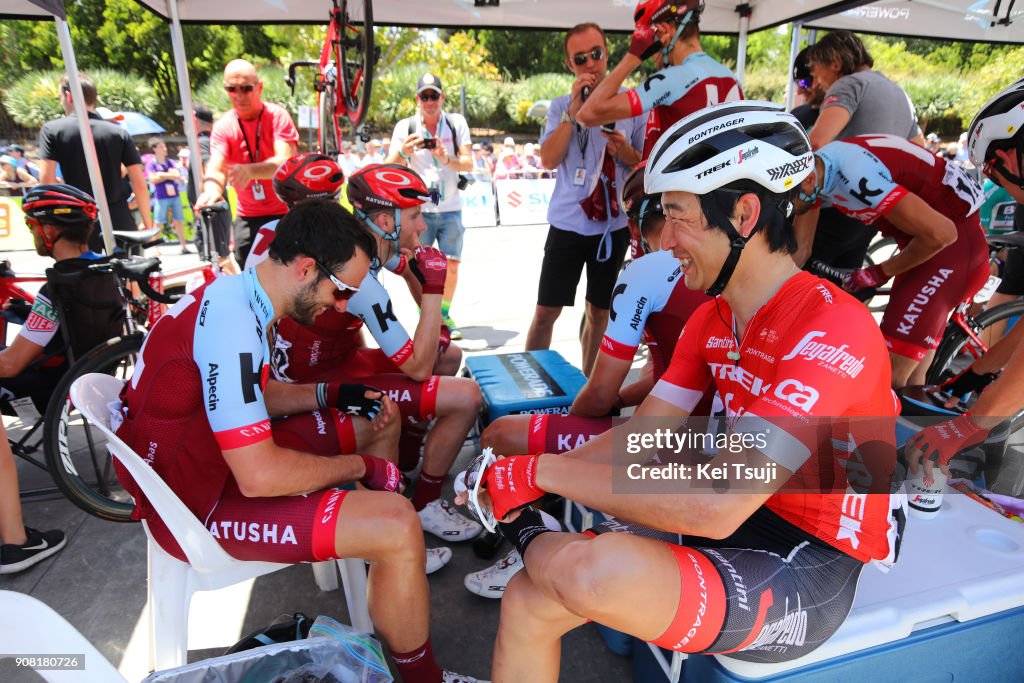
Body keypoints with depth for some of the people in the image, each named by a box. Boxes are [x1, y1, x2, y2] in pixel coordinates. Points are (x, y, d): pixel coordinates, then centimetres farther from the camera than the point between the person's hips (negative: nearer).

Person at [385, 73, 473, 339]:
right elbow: (389, 170, -2)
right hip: (418, 209, -1)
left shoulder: (457, 122, 5)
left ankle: (444, 314, 20)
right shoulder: (405, 126, 3)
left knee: (452, 266, 2)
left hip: (451, 209, 1)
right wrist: (402, 152, -23)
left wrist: (447, 160, -22)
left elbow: (469, 164, -2)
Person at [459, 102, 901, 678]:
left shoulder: (831, 329, -25)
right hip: (737, 524, 7)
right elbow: (637, 439, 2)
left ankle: (536, 542, -3)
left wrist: (545, 470, -26)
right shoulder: (712, 319, 4)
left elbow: (718, 506, -33)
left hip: (808, 570, -7)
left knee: (595, 571, -31)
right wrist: (516, 478, -12)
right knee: (529, 603, -10)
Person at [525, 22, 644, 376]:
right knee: (546, 312, 1)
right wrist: (574, 109, -16)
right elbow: (548, 160, -11)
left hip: (613, 226, 1)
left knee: (599, 312, 12)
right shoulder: (561, 106, 3)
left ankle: (587, 383, 29)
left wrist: (625, 152, -16)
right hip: (567, 225, -1)